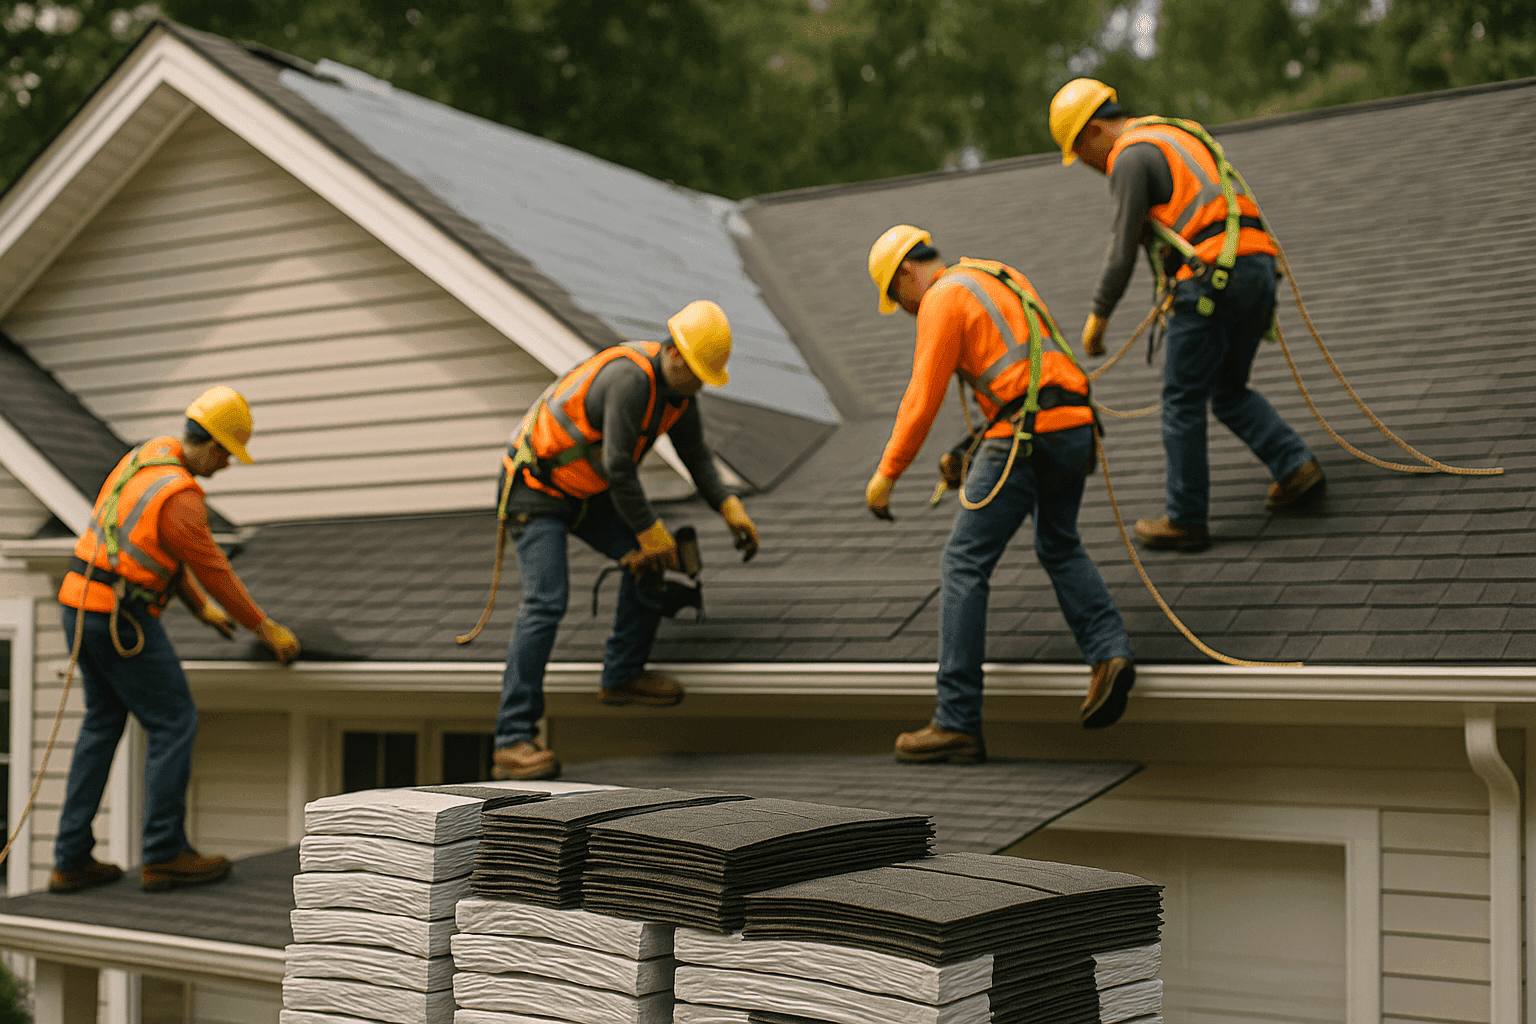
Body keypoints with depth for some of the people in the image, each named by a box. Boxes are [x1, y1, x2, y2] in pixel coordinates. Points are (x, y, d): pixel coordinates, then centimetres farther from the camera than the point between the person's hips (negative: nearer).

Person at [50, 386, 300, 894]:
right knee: (174, 722, -1)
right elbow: (215, 571, -13)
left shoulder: (148, 454, 11)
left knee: (103, 723, 15)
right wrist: (267, 630, -3)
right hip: (121, 618, -10)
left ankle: (72, 860, 15)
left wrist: (202, 608, 22)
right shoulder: (179, 497, -19)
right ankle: (164, 855, 2)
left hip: (80, 604, 10)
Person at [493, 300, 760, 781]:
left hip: (585, 489, 9)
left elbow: (695, 454, 9)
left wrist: (731, 510, -2)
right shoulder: (630, 378, -32)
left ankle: (623, 675, 23)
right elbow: (619, 469, -30)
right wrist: (651, 533, -19)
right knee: (546, 601, -20)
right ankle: (512, 741, -20)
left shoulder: (678, 383, -3)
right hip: (535, 490, -9)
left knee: (650, 561, 4)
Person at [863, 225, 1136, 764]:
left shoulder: (942, 299, -2)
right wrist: (975, 450, 31)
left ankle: (957, 721, -6)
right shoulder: (1000, 277, 25)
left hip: (1024, 436, -9)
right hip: (1075, 425, 9)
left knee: (964, 565, -4)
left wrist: (886, 474, -1)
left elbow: (922, 399, -8)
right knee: (1059, 547, 29)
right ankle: (1109, 653, 9)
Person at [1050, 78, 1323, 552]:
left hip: (1212, 276, -9)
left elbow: (1123, 249, -7)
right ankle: (1296, 464, 7)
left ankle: (1186, 520, 7)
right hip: (1257, 265, 9)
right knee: (1229, 390, 21)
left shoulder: (1131, 156, -4)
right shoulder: (1178, 134, 25)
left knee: (1183, 401, 1)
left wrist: (1098, 317, 1)